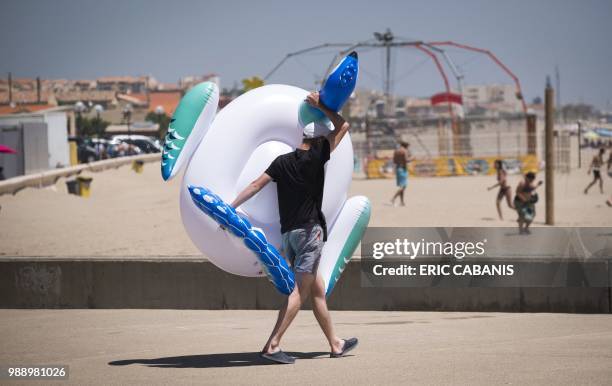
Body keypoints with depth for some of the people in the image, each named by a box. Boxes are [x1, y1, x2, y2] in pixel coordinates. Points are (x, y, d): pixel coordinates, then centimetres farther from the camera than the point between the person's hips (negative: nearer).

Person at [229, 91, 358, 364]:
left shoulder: (282, 161, 7)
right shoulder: (316, 157, -7)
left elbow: (256, 185, -1)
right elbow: (343, 126, -1)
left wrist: (230, 207, -1)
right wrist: (321, 107, 7)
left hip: (288, 232, 7)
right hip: (310, 229, -7)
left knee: (317, 290, 14)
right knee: (300, 292, -8)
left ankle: (335, 344, 21)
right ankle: (272, 345, -17)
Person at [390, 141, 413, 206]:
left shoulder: (395, 151, 13)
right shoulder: (405, 151, -10)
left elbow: (394, 161, 14)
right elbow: (406, 160, -19)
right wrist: (411, 158, 1)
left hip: (397, 168, 8)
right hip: (403, 169, -8)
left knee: (401, 186, 13)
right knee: (403, 186, -10)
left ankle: (402, 202, 9)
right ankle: (393, 198, -24)